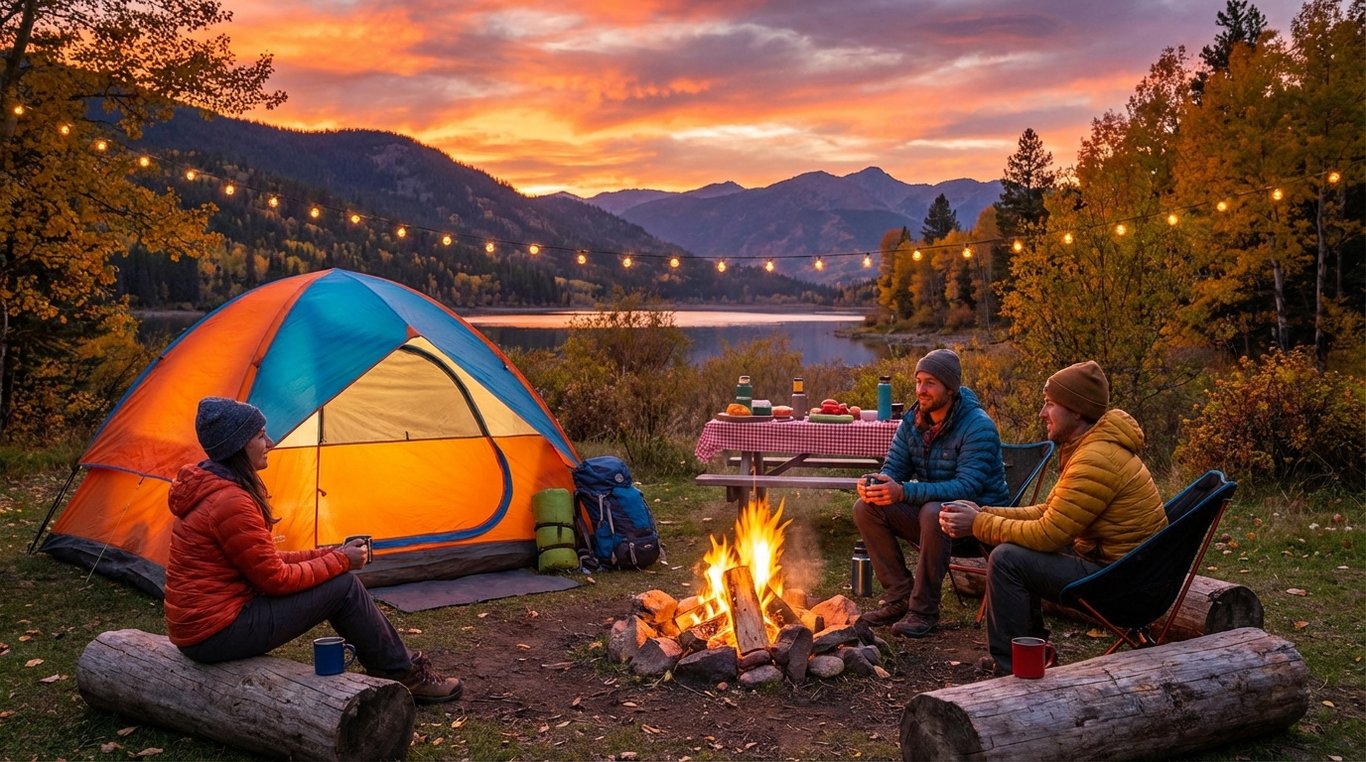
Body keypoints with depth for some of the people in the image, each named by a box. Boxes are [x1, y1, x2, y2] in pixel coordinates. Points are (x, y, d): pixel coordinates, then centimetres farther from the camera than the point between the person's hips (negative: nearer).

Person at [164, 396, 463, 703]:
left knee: (338, 576, 12)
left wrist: (329, 555, 6)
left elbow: (265, 562, 13)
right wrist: (339, 561, -6)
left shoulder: (209, 488, 10)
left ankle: (401, 662, 21)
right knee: (344, 586, -6)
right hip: (218, 635, -10)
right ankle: (404, 676, 10)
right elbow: (276, 579, -18)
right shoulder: (231, 503, -23)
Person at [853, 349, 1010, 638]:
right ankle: (900, 597, -5)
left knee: (934, 512, -38)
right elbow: (892, 472, 3)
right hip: (929, 511, 7)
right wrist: (871, 485, -23)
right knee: (865, 508, -11)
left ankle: (924, 609, -24)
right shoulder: (912, 423, 3)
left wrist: (904, 492, -39)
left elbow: (967, 488, -29)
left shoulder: (979, 427, -19)